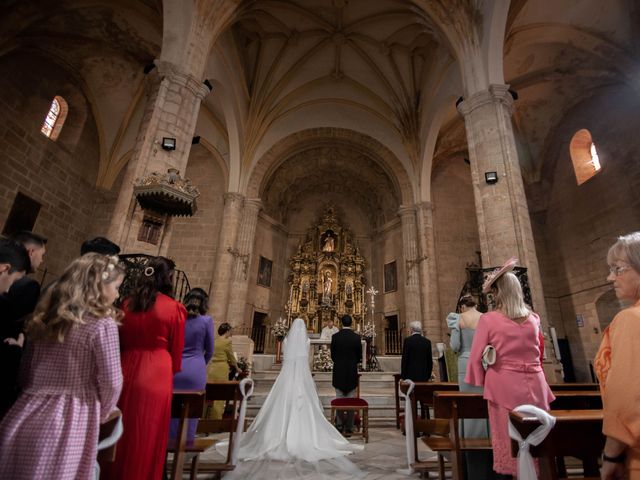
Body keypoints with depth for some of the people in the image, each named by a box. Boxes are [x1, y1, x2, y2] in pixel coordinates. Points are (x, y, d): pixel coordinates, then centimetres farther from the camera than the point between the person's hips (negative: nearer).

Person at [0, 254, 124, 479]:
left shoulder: (44, 316, 5)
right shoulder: (102, 324, -15)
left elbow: (26, 369, 15)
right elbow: (111, 382, -12)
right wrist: (101, 414, 7)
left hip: (26, 416, 6)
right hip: (67, 421, -6)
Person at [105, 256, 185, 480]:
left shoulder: (127, 303, 4)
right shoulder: (174, 307, -9)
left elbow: (119, 342, 12)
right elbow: (177, 350, -2)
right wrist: (171, 371, 16)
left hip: (127, 372, 5)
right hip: (156, 375, -4)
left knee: (122, 431, 19)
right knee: (148, 435, 11)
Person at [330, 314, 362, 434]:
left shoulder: (335, 336, -8)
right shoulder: (356, 337, -8)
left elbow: (332, 354, -1)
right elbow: (359, 356, -1)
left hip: (338, 372, 0)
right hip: (352, 372, 0)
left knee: (339, 399, 10)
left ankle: (339, 426, 14)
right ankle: (349, 427, 12)